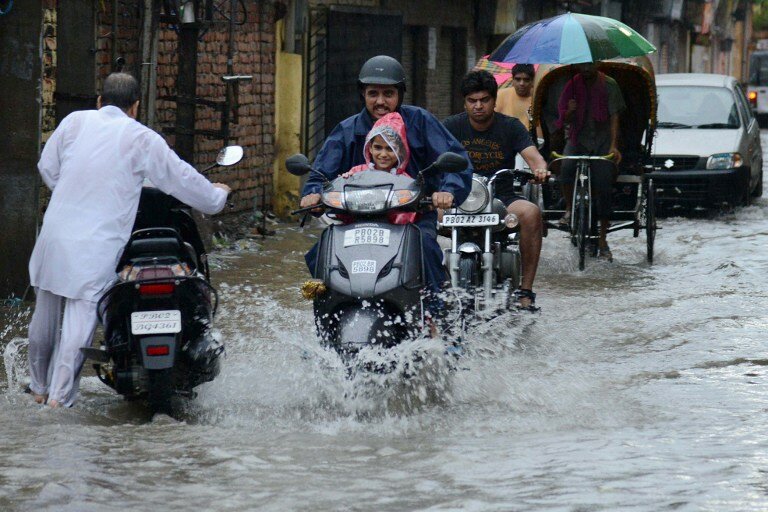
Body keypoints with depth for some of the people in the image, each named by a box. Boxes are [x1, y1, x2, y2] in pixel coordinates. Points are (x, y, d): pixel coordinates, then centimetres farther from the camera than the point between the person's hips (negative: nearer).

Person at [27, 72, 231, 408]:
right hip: (96, 247, -4)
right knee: (80, 317, -3)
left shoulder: (75, 122, 7)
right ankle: (59, 398, -5)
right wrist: (216, 196, 23)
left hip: (55, 233, 4)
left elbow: (47, 166, 15)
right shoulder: (142, 138, -2)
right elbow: (181, 179, 5)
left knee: (45, 314, 16)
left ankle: (39, 387, 30)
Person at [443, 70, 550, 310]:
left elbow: (532, 155, -9)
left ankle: (526, 289, -23)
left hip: (502, 196, 0)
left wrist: (540, 169, -34)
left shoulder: (510, 126, 4)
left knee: (531, 213, -31)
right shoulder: (452, 126, 4)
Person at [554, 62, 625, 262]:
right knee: (567, 167, -31)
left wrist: (613, 146, -18)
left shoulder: (609, 85, -1)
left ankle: (602, 239, 3)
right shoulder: (572, 85, 4)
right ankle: (569, 210, -8)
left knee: (603, 189, -7)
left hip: (602, 142, -1)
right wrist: (570, 112, -19)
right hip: (577, 138, 1)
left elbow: (614, 117, -5)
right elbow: (566, 120, 5)